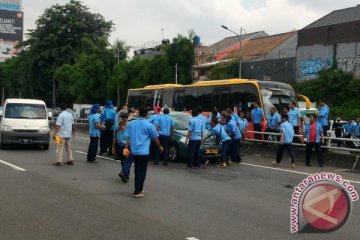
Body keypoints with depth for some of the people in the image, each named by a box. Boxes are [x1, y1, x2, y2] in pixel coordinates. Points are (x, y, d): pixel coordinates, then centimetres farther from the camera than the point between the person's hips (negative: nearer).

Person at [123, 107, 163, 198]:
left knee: (137, 171, 17)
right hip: (143, 152, -5)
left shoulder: (131, 123, 7)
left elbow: (128, 137, 5)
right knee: (141, 172, 0)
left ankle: (138, 189, 25)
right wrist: (160, 147, 16)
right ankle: (137, 192, 0)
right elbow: (155, 139, 2)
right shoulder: (149, 125, -7)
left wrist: (126, 148, 7)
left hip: (133, 151, 5)